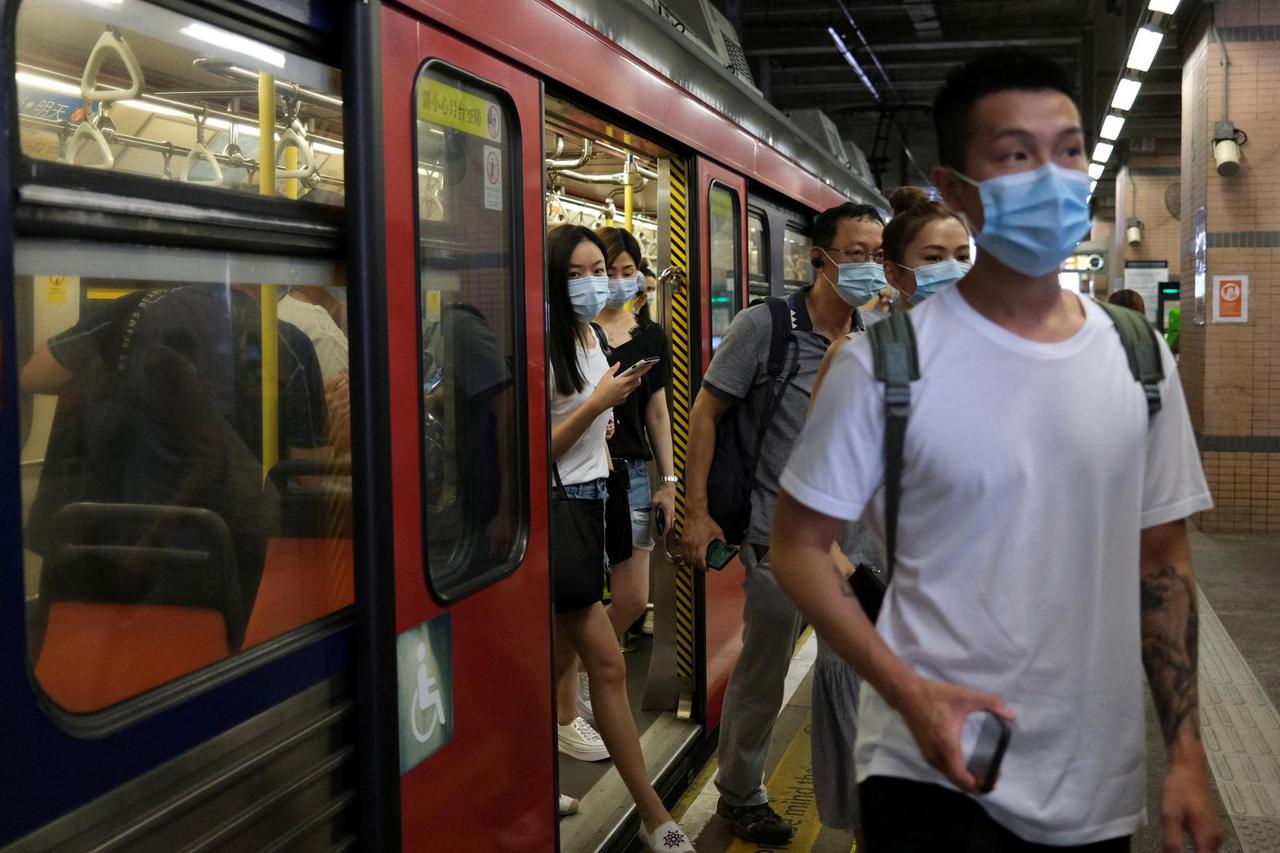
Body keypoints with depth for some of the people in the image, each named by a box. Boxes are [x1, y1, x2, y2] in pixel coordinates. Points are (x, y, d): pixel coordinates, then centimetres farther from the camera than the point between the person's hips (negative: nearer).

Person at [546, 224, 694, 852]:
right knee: (607, 664, -5)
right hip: (557, 510, -8)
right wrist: (597, 402, -21)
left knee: (563, 653, 11)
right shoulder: (543, 349, -16)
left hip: (589, 501, 8)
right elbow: (536, 450, -18)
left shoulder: (591, 339, 12)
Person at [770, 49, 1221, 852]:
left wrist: (1188, 754, 3)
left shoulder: (1141, 360, 2)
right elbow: (800, 544, -7)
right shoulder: (889, 359, -12)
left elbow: (1162, 564, 8)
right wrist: (907, 690, -19)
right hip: (934, 777, -4)